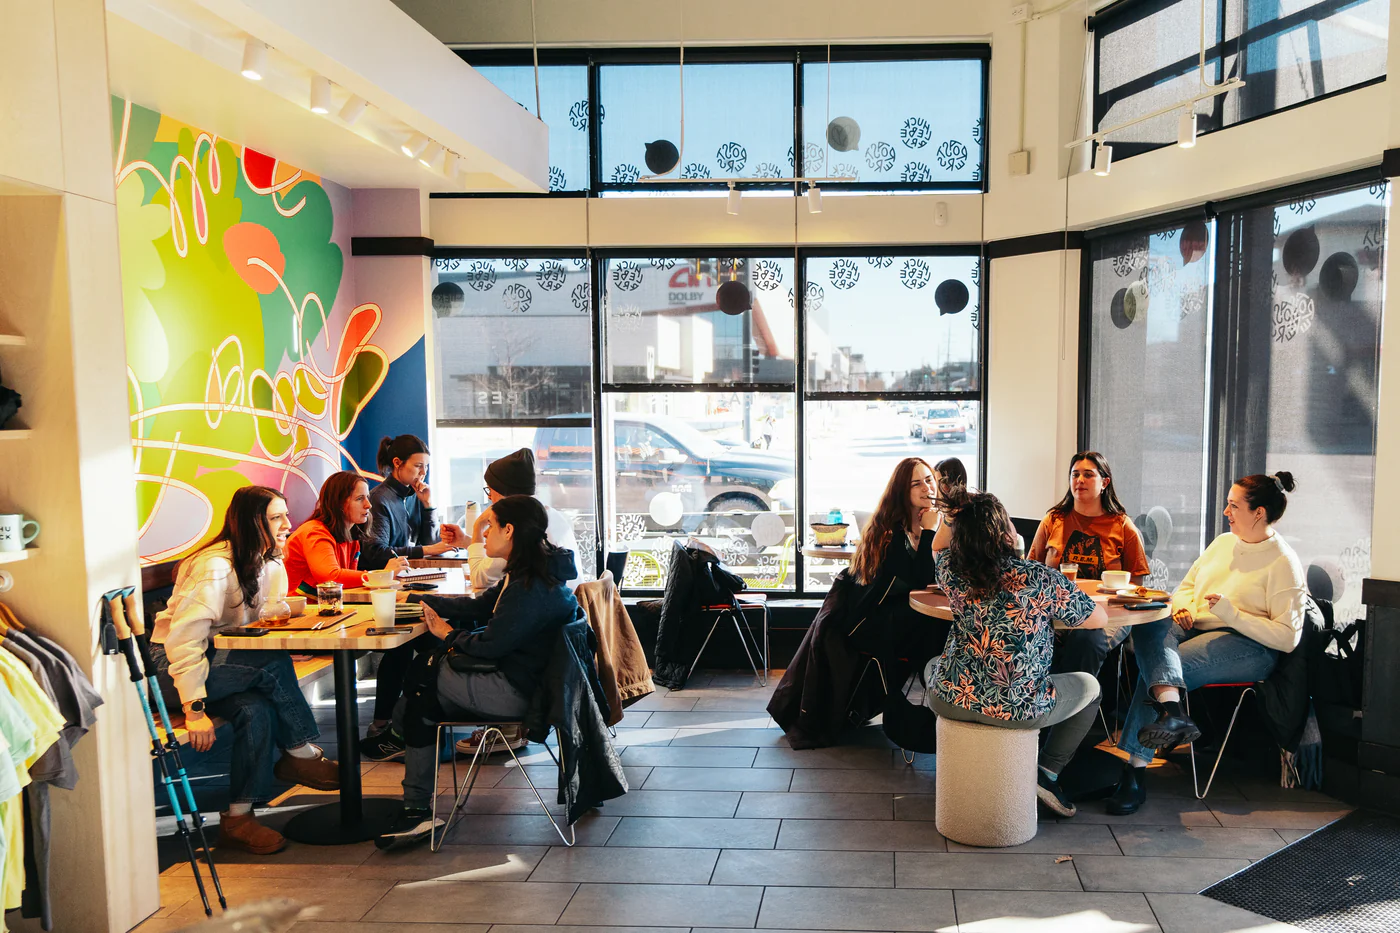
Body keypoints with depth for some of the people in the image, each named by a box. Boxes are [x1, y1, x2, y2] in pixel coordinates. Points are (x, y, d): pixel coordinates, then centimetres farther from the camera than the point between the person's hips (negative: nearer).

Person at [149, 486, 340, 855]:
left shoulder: (270, 562, 4)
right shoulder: (215, 566, -23)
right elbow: (183, 637, -28)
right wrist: (195, 710, -31)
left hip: (221, 658, 8)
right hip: (172, 666, -7)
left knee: (257, 710, -25)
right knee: (273, 663, -29)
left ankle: (238, 817, -16)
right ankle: (302, 755, -12)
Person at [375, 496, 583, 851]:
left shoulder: (531, 587, -23)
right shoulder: (526, 574, 11)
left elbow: (490, 645, -21)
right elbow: (480, 607, 18)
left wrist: (449, 634, -3)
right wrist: (422, 600, 12)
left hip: (514, 694, -10)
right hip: (515, 681, 10)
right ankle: (417, 811, 11)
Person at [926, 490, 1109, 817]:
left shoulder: (949, 569, -7)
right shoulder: (1040, 578, -16)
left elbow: (940, 549, 21)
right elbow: (1099, 619, 0)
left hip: (951, 700, 3)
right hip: (1017, 709, -2)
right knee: (1089, 686, 25)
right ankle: (1048, 774, 17)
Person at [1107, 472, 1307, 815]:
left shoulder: (1284, 563, -3)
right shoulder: (1223, 543, 19)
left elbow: (1287, 638, -10)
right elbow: (1186, 586, 27)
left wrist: (1230, 611, -19)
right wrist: (1182, 607, 2)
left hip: (1246, 646, -6)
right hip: (1193, 629, 6)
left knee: (1153, 668, -30)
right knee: (1148, 629, -30)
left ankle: (1135, 772, -33)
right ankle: (1171, 710, -50)